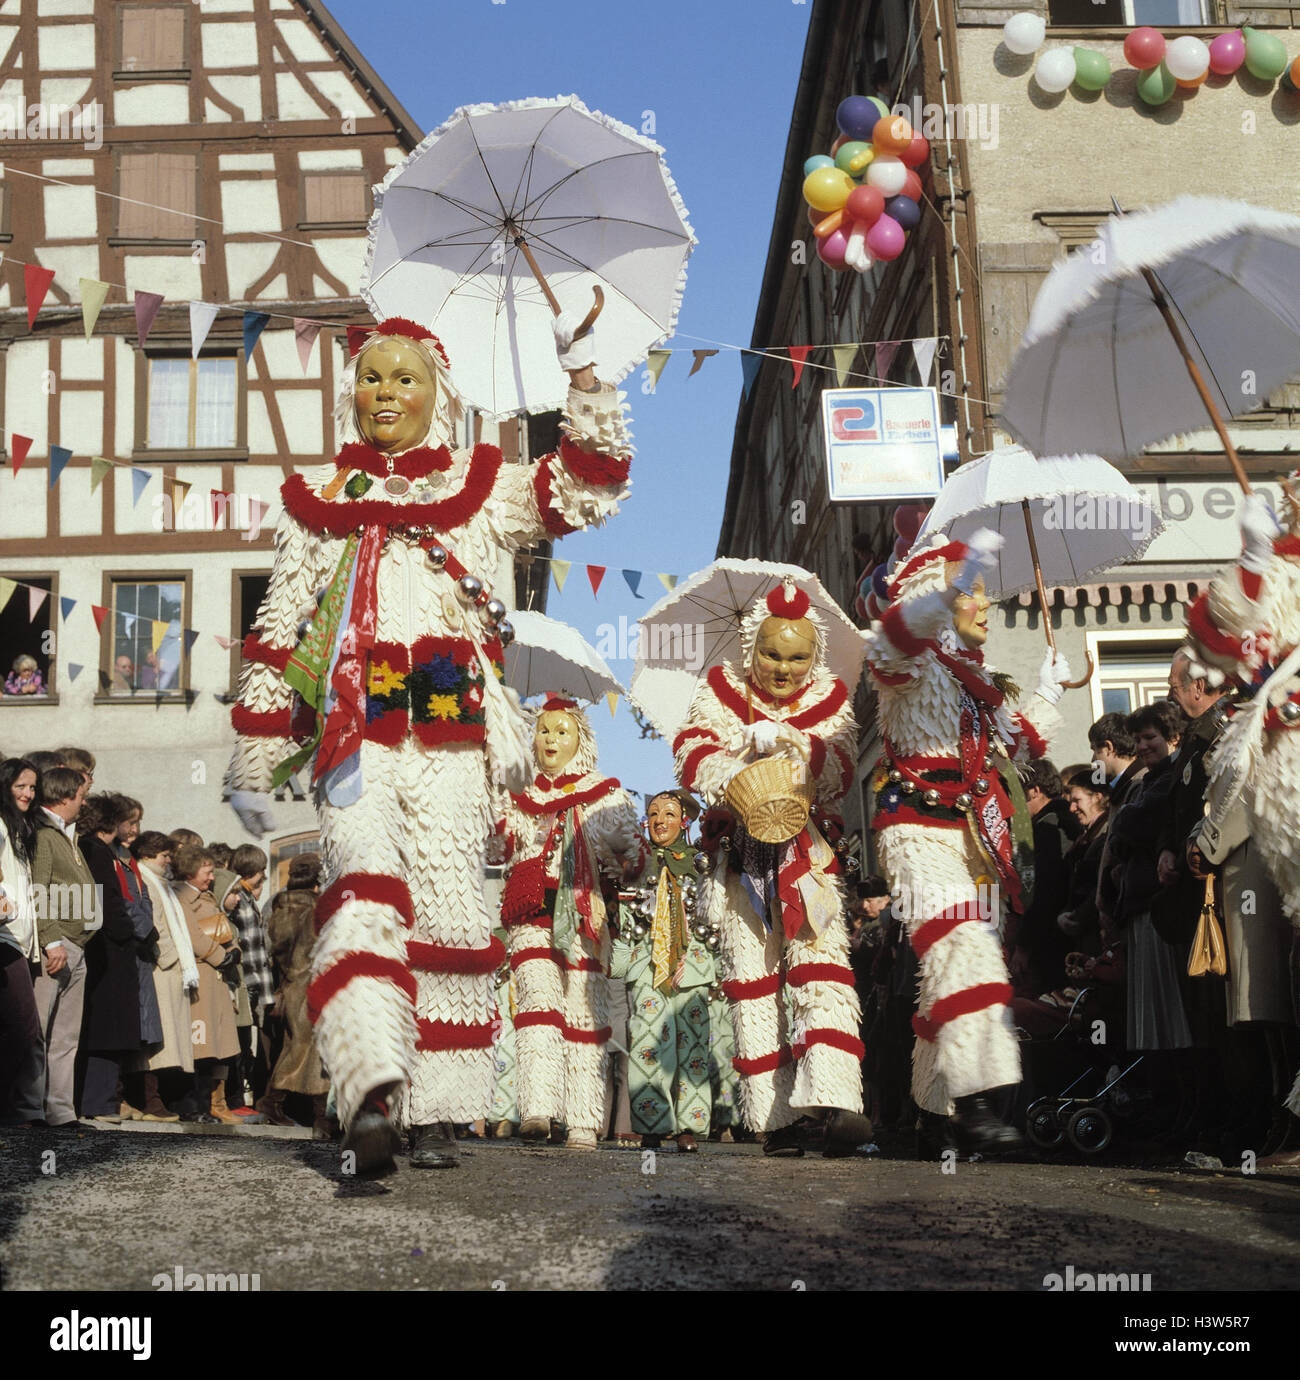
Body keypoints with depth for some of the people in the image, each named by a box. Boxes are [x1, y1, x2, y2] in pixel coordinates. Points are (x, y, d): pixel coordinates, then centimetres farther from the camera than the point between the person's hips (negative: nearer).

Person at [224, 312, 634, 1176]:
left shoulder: (483, 490, 17)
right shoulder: (319, 502, 18)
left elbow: (591, 487, 7)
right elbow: (277, 636, 16)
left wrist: (581, 371, -1)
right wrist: (254, 763, 12)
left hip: (452, 733, 0)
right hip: (356, 730, 0)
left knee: (449, 910, -3)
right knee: (364, 891, -20)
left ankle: (437, 1113, 4)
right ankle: (375, 1091, -33)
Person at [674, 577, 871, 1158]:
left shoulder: (830, 700, 7)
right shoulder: (720, 691, 5)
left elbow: (840, 774, -6)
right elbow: (691, 756, -10)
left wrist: (802, 747, -25)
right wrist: (753, 745, -26)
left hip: (807, 854, 0)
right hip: (740, 858, 0)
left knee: (821, 967, -16)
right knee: (751, 979, -1)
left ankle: (830, 1103, -25)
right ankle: (774, 1117, 4)